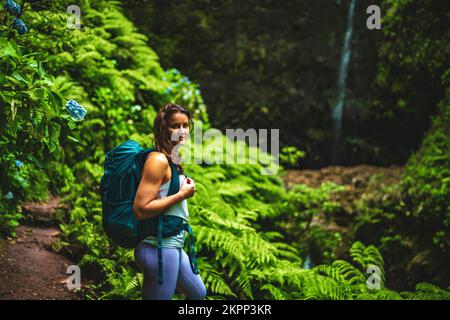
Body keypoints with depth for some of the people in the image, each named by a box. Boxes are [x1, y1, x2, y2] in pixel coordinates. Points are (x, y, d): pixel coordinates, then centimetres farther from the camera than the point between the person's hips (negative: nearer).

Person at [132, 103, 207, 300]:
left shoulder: (171, 160, 11)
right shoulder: (158, 160, -18)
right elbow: (140, 209, -24)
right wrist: (181, 195, -20)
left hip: (173, 247, 10)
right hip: (159, 248, -10)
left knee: (199, 294, 26)